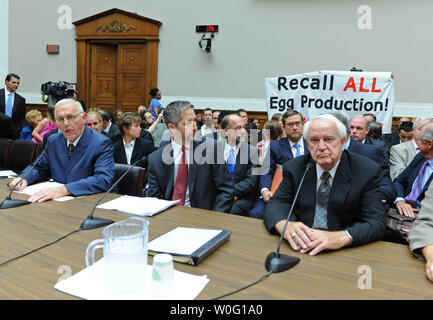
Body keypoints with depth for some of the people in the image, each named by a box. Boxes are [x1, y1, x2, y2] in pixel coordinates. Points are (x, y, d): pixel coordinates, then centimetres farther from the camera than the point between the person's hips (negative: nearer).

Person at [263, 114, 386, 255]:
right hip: (301, 248, 1)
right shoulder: (294, 168, 3)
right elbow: (276, 203, 0)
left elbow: (377, 223, -10)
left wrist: (341, 237, -31)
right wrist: (285, 225, -25)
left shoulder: (368, 171, -4)